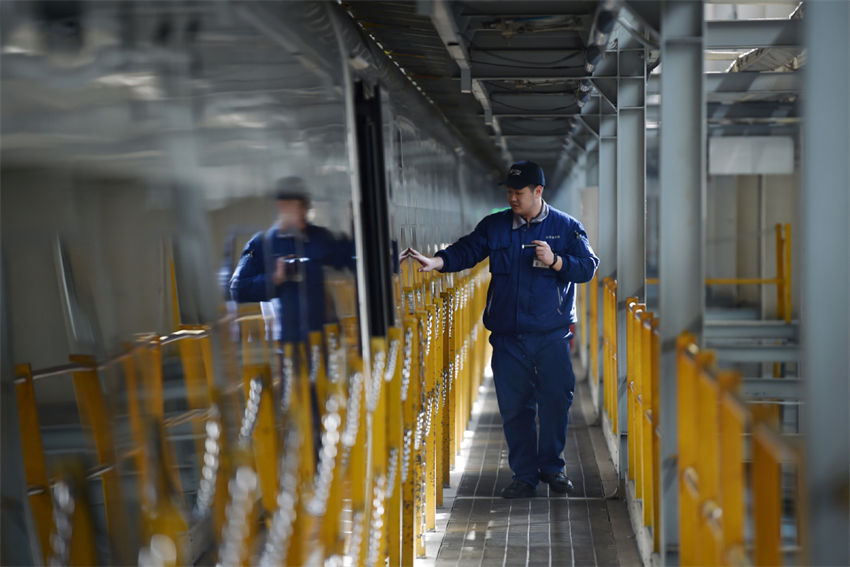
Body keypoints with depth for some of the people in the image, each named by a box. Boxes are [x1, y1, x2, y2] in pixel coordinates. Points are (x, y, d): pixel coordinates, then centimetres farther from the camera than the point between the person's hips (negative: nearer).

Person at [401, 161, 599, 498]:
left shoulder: (566, 227, 3)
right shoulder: (494, 226, 8)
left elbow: (588, 267, 1)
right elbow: (466, 251, 1)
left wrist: (554, 262, -15)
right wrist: (436, 262, -17)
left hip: (552, 336, -1)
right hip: (508, 337, 2)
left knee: (556, 402, 3)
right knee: (514, 407, 4)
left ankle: (552, 467, 23)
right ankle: (524, 475, 16)